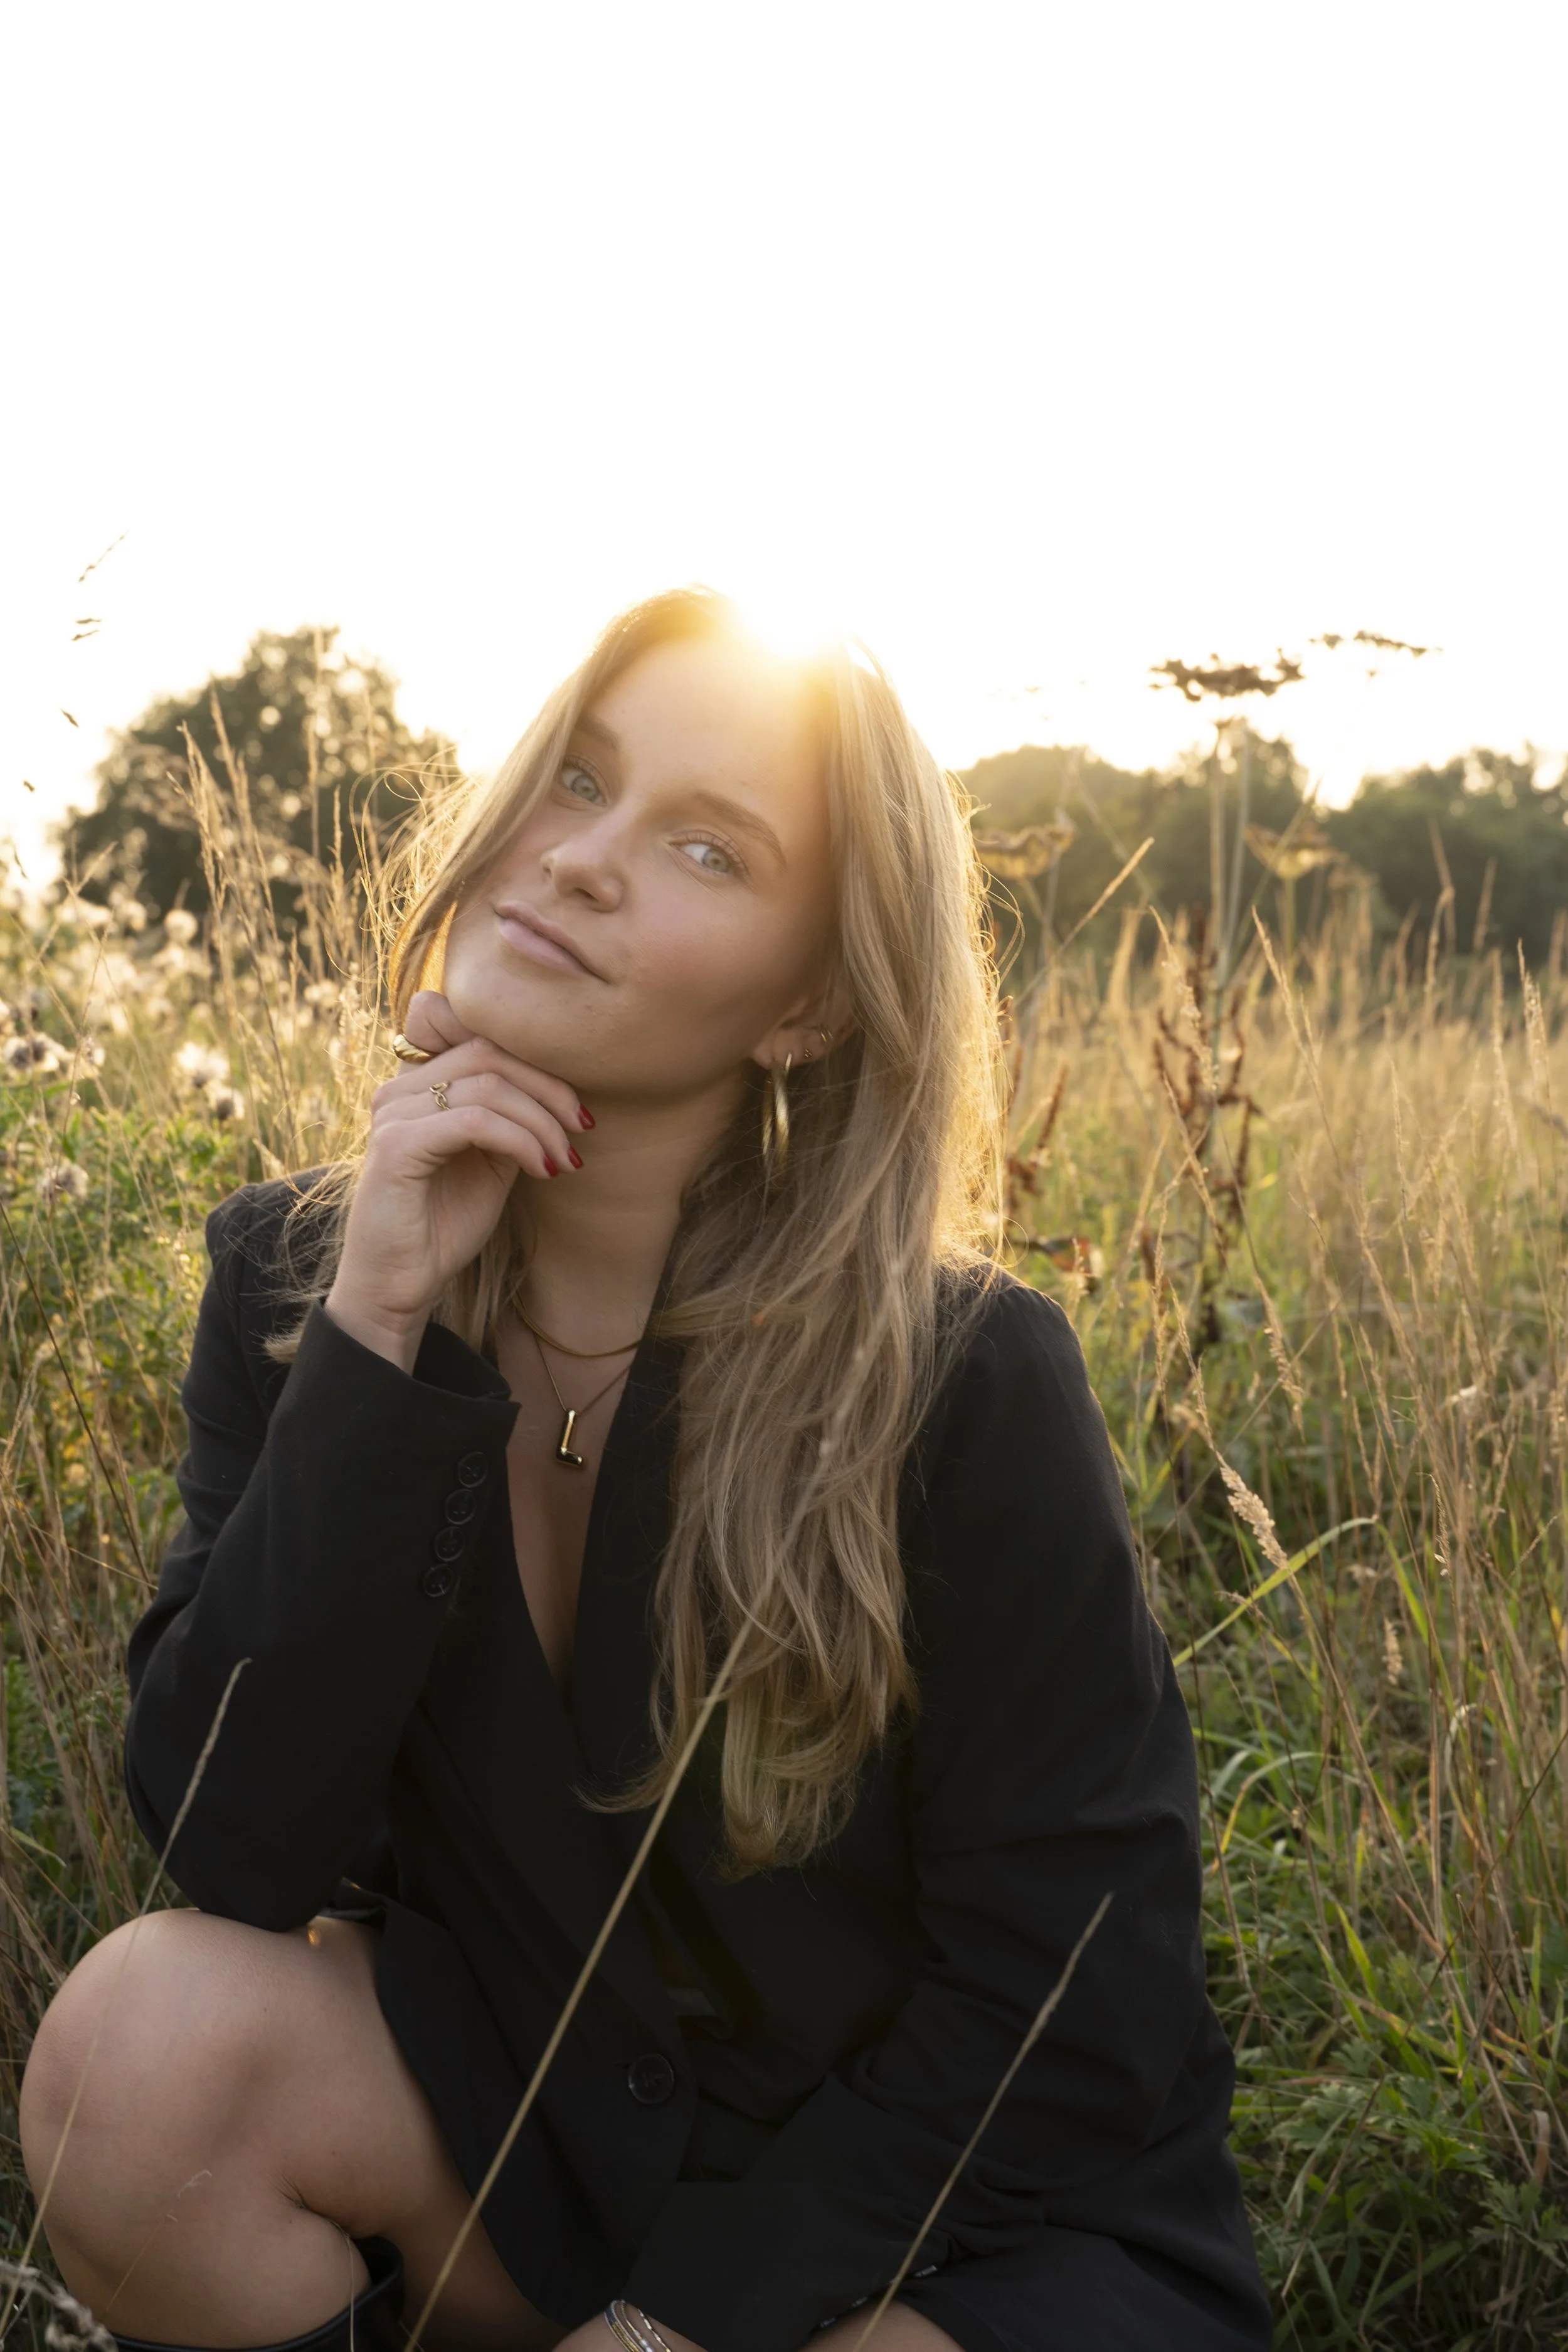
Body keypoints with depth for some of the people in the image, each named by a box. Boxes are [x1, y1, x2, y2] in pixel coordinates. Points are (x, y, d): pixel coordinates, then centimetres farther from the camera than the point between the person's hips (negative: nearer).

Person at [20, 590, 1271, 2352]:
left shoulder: (963, 1380, -21)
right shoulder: (295, 1270, -9)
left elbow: (1067, 2023, -14)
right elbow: (233, 1851, -19)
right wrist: (380, 1330, -26)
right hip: (528, 2109, 3)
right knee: (146, 2035, -24)